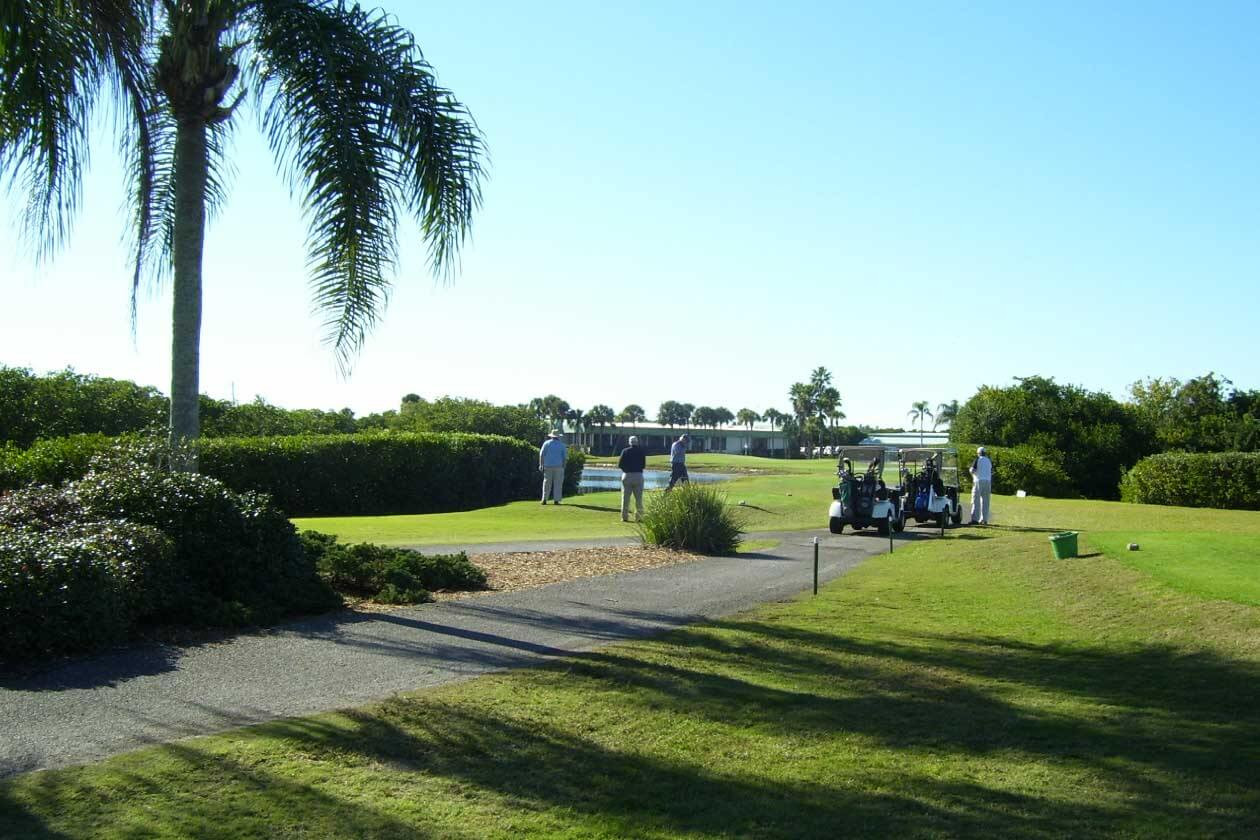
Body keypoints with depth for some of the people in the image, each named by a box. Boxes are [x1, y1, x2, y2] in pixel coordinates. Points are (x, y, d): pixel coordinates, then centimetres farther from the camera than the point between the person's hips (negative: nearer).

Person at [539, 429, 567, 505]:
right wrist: (563, 467, 6)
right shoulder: (561, 444, 3)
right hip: (558, 466, -1)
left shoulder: (546, 443, 3)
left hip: (548, 466, 1)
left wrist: (541, 465, 0)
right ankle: (556, 500, 0)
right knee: (558, 484, 4)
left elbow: (541, 454, -3)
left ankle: (544, 499, 1)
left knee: (547, 483, 8)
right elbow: (565, 456, 0)